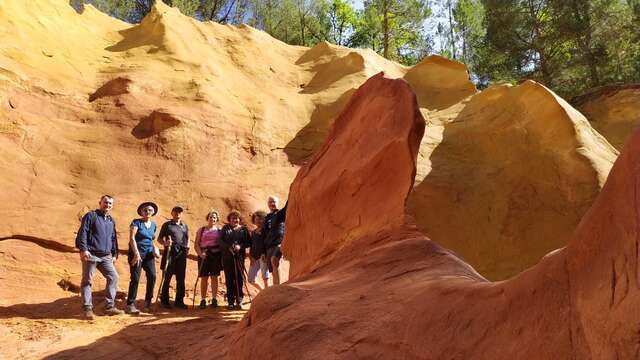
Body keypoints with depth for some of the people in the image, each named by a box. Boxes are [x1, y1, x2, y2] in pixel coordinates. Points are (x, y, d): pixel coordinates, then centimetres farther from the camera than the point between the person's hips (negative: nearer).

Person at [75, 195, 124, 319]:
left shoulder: (111, 220, 18)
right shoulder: (91, 216, -1)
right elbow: (82, 233, -9)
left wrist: (114, 254, 18)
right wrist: (83, 249, -18)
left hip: (106, 256, 6)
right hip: (91, 255, -6)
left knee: (113, 277, -2)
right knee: (87, 281, -1)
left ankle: (110, 306, 3)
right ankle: (88, 309, 4)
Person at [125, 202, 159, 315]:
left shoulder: (153, 225, 14)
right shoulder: (136, 222, -2)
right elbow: (132, 238, -12)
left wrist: (154, 249, 7)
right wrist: (136, 253, -20)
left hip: (149, 254, 5)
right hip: (136, 253, -5)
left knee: (152, 276, -6)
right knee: (135, 278, -9)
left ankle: (148, 302, 7)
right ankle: (130, 305, -3)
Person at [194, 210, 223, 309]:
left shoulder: (219, 230, 11)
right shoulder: (201, 230, 11)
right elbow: (196, 244, 6)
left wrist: (222, 256, -3)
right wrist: (200, 253, -11)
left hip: (216, 255, 0)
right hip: (204, 255, 0)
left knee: (214, 277, 1)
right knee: (204, 278, -1)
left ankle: (214, 299, 7)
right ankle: (203, 300, 4)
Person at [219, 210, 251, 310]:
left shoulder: (244, 229, 11)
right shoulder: (225, 228, 13)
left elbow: (248, 242, 5)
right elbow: (221, 241, 2)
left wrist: (240, 246, -14)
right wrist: (229, 247, -13)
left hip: (239, 257, 0)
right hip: (227, 258, 1)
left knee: (239, 279, -4)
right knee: (229, 279, -1)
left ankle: (239, 301, 1)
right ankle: (230, 301, 4)